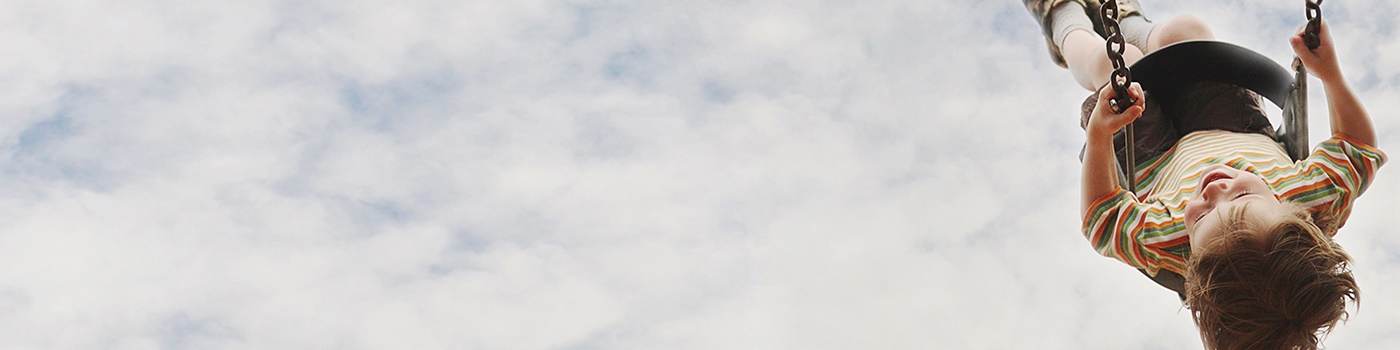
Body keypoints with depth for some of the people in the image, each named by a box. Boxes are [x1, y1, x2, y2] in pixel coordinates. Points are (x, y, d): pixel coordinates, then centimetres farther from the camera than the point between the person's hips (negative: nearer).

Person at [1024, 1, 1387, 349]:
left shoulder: (1160, 242, -52)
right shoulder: (1323, 195, -48)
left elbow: (1101, 215, -30)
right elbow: (1360, 145, -24)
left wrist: (1098, 133, -42)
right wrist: (1331, 74, -29)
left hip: (1155, 165, -3)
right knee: (1182, 30, 12)